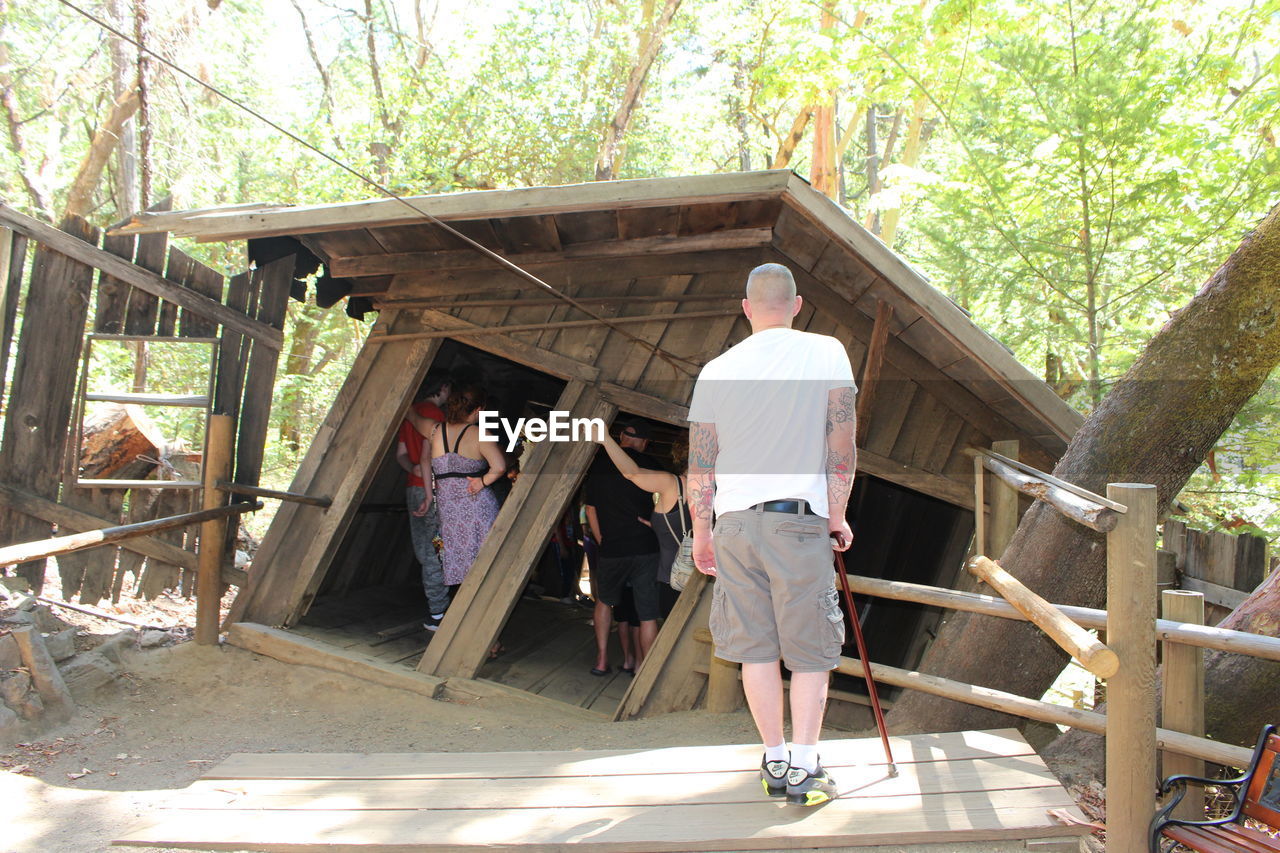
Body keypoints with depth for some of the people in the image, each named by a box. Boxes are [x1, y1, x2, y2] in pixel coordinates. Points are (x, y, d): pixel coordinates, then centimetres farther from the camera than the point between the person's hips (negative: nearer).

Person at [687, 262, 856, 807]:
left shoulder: (717, 370, 6)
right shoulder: (826, 353, 0)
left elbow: (699, 464, 7)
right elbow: (842, 445, -4)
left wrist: (700, 530, 16)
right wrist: (837, 513, 7)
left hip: (734, 520, 3)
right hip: (800, 518, -2)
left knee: (756, 646, 10)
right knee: (809, 647, 6)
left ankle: (775, 763, 18)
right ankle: (804, 769, 6)